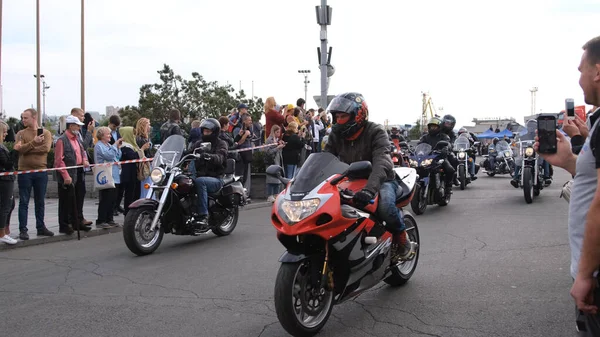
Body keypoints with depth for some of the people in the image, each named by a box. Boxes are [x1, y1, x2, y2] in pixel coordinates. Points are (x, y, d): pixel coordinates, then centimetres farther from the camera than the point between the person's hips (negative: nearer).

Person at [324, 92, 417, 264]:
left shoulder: (375, 132, -17)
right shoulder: (336, 135, 2)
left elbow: (382, 163, -33)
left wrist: (369, 189, -52)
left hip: (381, 181, -5)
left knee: (385, 205, -37)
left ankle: (403, 241, -10)